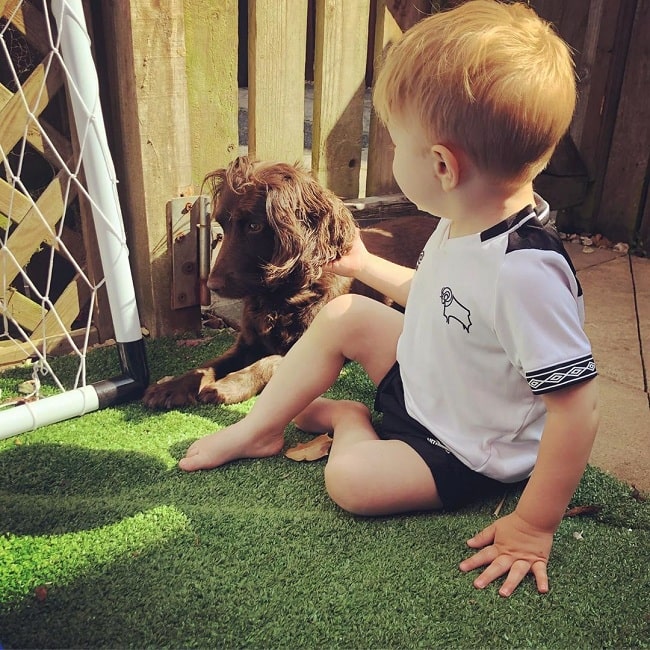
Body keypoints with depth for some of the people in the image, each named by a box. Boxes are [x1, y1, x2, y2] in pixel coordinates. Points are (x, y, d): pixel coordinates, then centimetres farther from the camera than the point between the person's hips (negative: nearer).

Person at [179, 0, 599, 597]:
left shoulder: (524, 271, -38)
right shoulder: (467, 223, -9)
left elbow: (578, 408, -33)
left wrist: (534, 526, -27)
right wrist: (368, 267, 15)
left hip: (466, 456, -8)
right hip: (423, 381, 8)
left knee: (349, 479, -24)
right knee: (343, 314, -1)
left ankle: (347, 420, 10)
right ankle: (259, 429, 12)